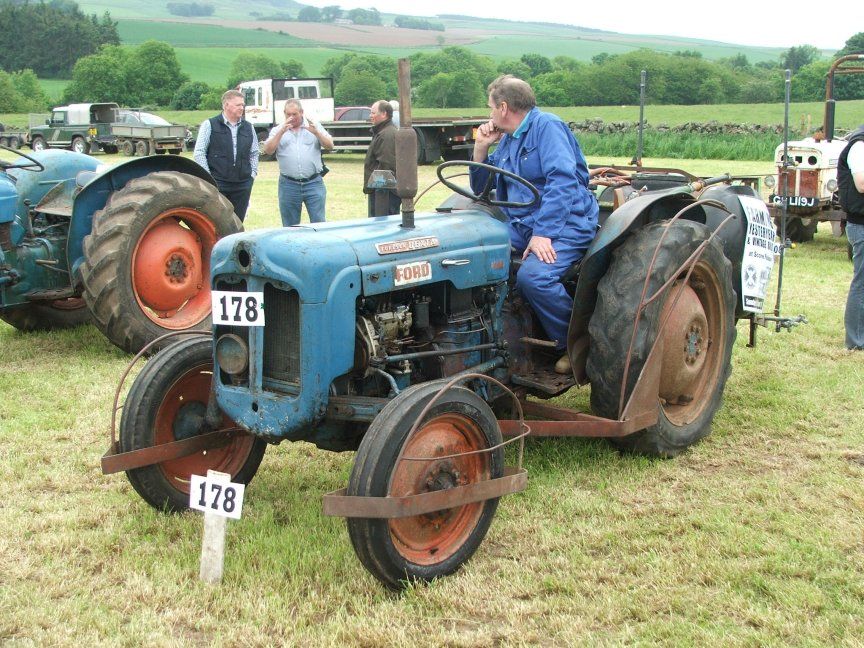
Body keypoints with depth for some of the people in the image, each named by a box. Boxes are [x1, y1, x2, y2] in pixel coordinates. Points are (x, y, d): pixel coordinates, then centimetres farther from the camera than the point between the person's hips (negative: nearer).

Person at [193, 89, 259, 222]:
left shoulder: (248, 127, 12)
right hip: (217, 183, -4)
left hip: (242, 185, 4)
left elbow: (254, 153, 21)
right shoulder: (210, 125, -1)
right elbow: (199, 153, -2)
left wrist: (253, 173, 10)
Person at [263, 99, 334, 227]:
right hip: (289, 185, 1)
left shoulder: (315, 127, 10)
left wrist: (316, 133, -15)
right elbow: (268, 150, -3)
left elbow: (329, 145, 2)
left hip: (313, 183, -1)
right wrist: (281, 132, -14)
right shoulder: (278, 130, 10)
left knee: (319, 223, -3)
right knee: (290, 227, 7)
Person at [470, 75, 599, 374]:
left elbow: (562, 182, -21)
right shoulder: (507, 140, 18)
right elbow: (480, 188, 24)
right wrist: (481, 148, 8)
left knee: (533, 276, -34)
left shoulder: (546, 126, -8)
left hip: (564, 223, -8)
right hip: (520, 225, 8)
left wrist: (544, 234, -28)